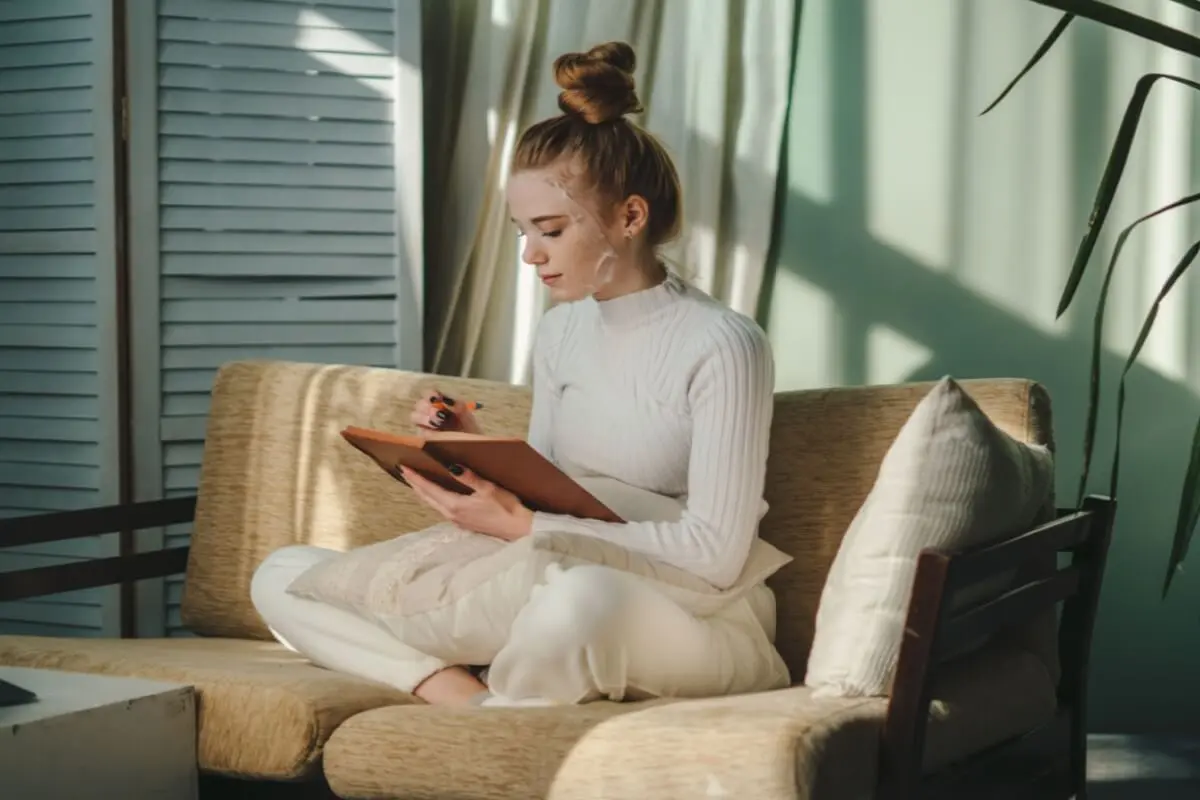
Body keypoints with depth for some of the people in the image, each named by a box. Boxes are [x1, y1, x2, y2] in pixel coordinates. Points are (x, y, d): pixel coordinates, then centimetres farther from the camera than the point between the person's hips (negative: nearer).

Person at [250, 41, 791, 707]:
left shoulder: (721, 346, -13)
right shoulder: (560, 332, 9)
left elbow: (715, 553, -19)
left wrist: (523, 527, -22)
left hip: (703, 625, -7)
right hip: (557, 598, 7)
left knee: (579, 595, -44)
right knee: (279, 578, 0)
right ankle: (465, 695, -22)